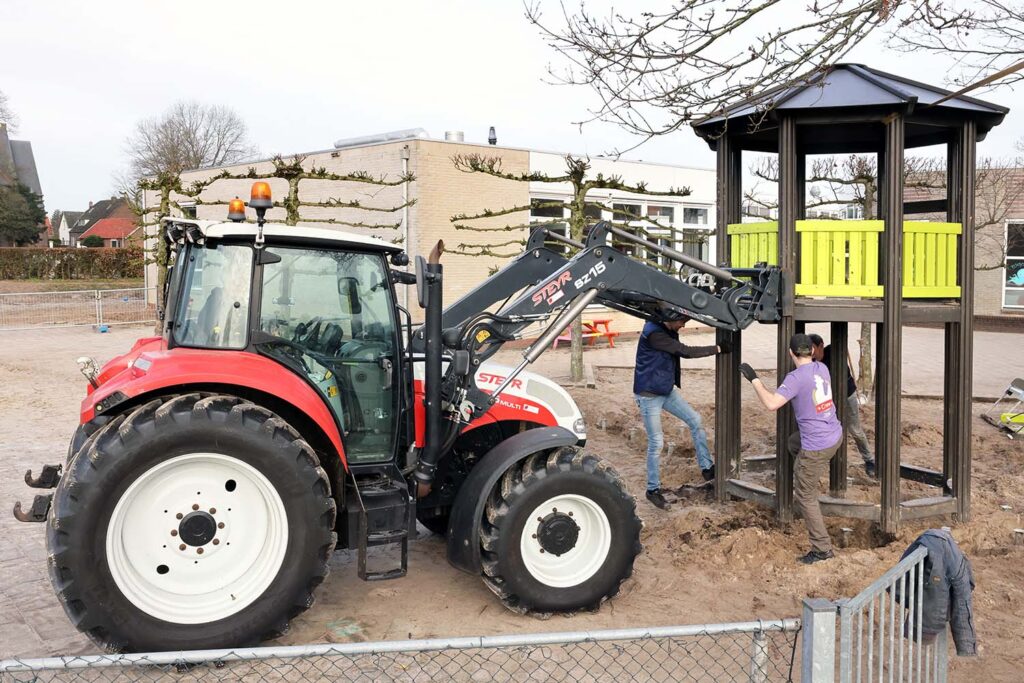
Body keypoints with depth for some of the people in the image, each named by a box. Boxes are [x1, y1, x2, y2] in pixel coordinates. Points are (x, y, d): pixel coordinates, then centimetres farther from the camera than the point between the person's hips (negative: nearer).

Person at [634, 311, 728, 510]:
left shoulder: (668, 331, 2)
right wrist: (718, 349, -20)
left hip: (667, 390, 9)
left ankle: (707, 468, 17)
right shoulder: (653, 334, -26)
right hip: (649, 395, -9)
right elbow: (686, 351, -26)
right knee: (656, 443, -3)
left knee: (695, 420, 6)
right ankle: (653, 489, 12)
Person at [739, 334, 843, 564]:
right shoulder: (822, 368, 3)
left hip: (817, 447, -8)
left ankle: (822, 548, 11)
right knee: (794, 442, 35)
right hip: (835, 436, 8)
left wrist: (754, 379, -19)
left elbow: (771, 403, -29)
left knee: (805, 497, 5)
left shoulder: (796, 378, -21)